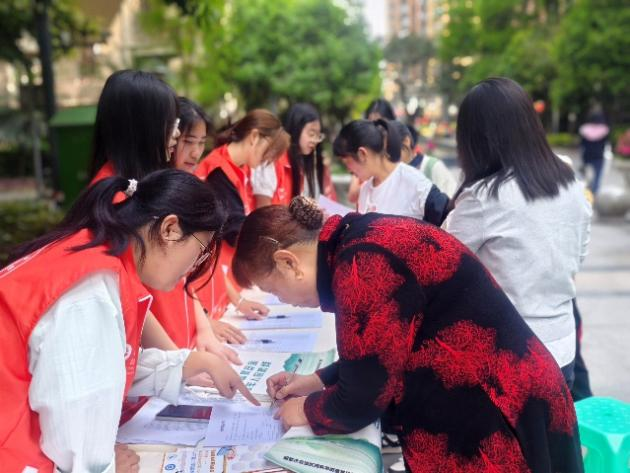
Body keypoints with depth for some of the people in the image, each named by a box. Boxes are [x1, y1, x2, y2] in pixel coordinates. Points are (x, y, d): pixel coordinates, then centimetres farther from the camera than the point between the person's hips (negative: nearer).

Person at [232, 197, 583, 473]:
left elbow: (362, 399, -18)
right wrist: (320, 380, 13)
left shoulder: (362, 264, -25)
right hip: (470, 412, 9)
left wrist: (308, 410, -1)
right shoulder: (361, 239, 4)